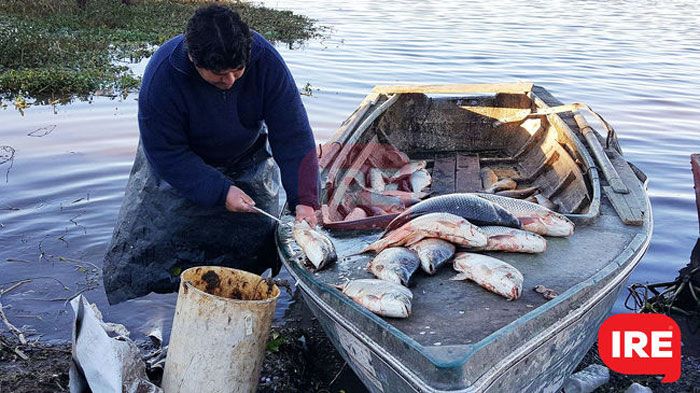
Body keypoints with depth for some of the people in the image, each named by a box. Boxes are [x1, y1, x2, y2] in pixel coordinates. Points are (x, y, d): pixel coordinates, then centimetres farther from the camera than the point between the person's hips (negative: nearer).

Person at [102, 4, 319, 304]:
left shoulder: (265, 59, -29)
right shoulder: (162, 76, -33)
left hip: (247, 162, 2)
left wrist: (304, 199, -34)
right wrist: (220, 191, -35)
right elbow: (165, 153, -26)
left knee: (259, 243, 2)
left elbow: (293, 135, -25)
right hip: (176, 167, -1)